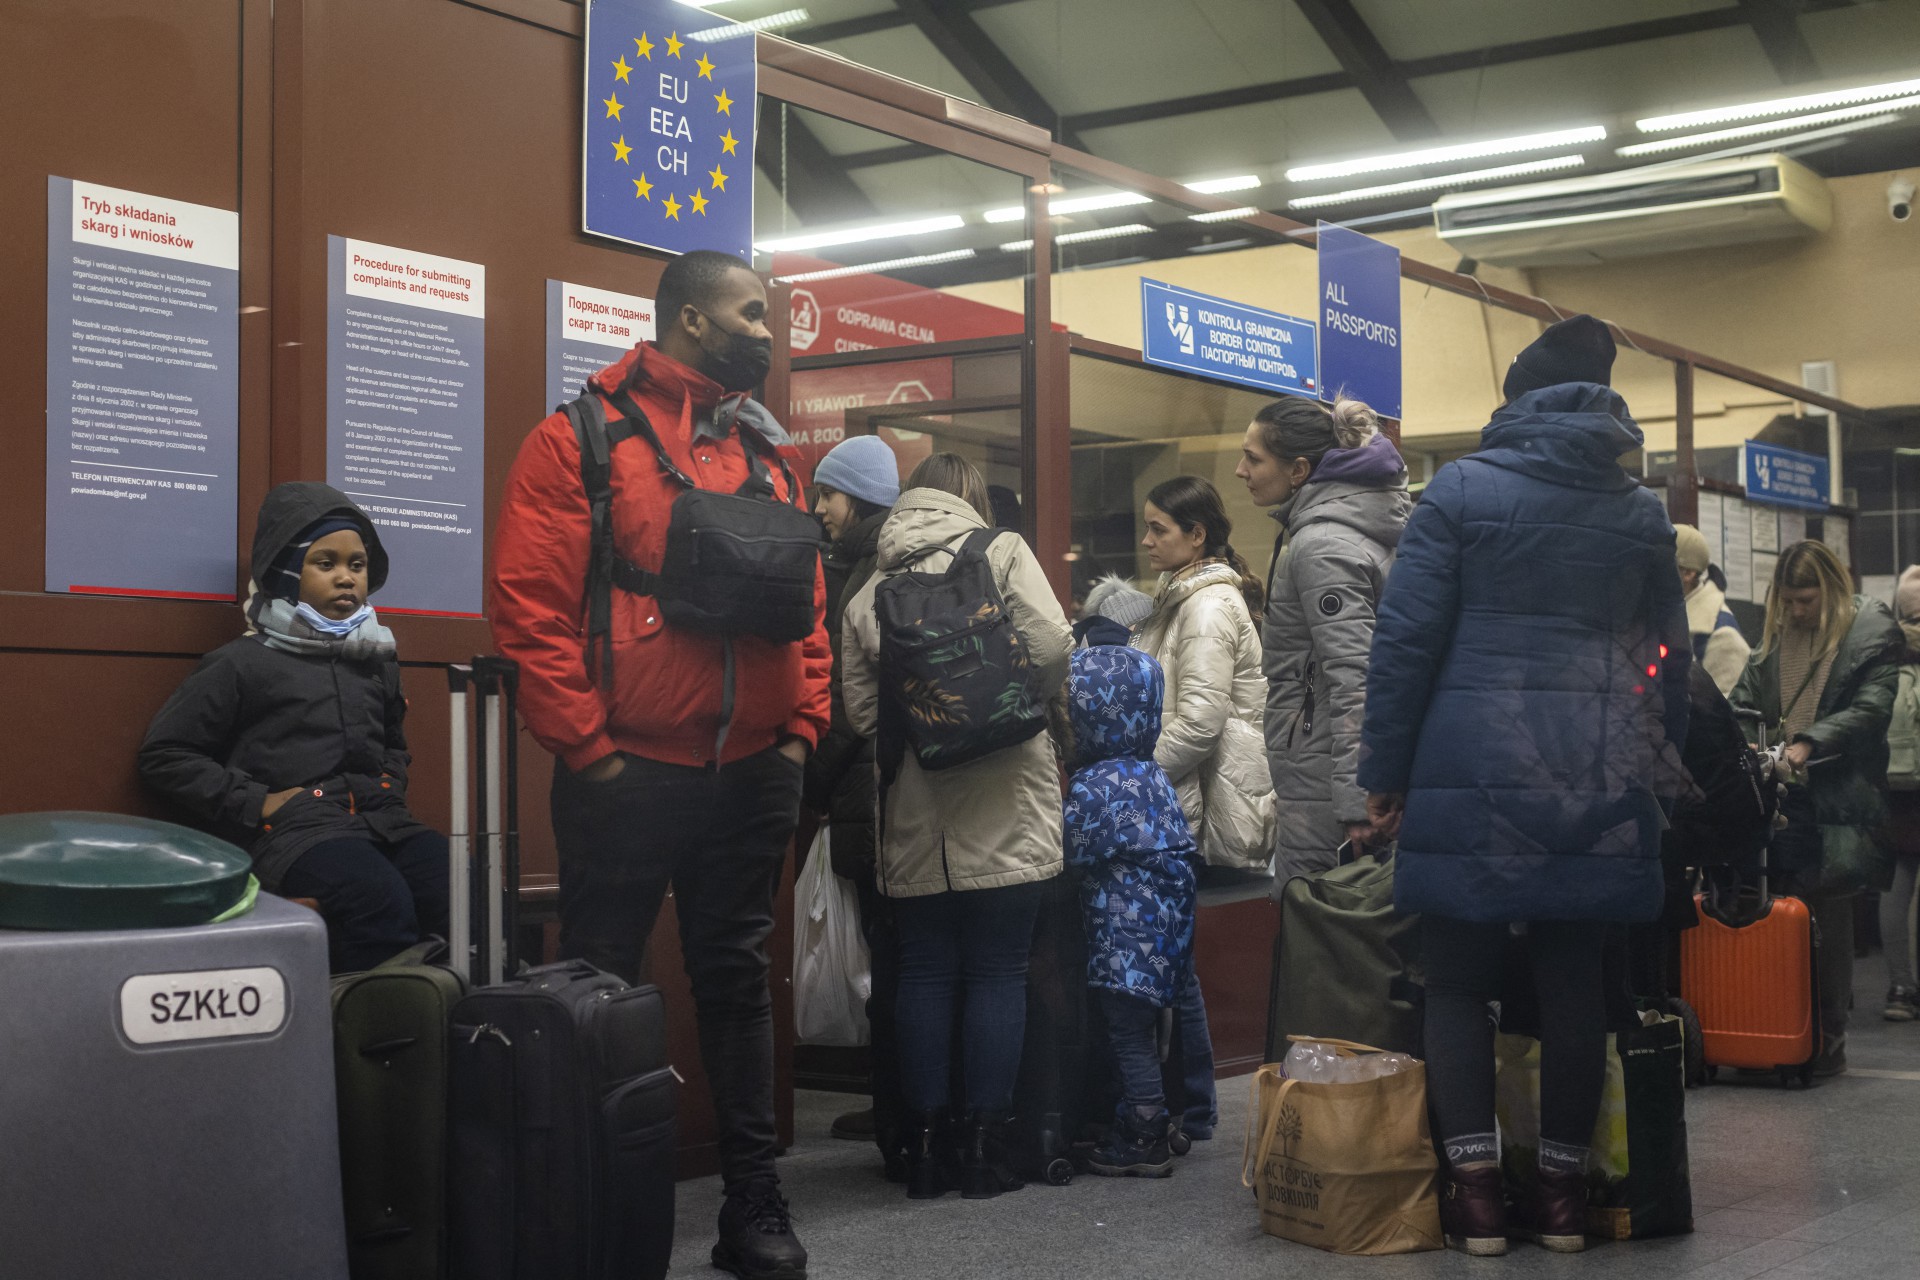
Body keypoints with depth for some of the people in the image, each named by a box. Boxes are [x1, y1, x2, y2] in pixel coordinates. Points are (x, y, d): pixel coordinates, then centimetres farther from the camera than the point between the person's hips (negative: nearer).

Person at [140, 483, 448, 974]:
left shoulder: (377, 662, 23)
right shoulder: (243, 664, 6)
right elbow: (164, 754, 4)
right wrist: (255, 802, -3)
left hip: (384, 821, 5)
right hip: (299, 830, -5)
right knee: (383, 905, -36)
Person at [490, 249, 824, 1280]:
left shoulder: (767, 456, 14)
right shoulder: (580, 440, -5)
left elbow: (808, 602, 16)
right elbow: (529, 605, -11)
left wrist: (801, 729, 6)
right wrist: (584, 748, -13)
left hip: (752, 774, 5)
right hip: (627, 775, -5)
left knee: (736, 980, 11)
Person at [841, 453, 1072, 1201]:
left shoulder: (870, 592, 10)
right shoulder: (1000, 553, 0)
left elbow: (860, 707, 3)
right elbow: (1051, 645, -13)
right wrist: (1022, 705, 5)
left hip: (915, 823, 3)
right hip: (1002, 812, -3)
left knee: (924, 973, 9)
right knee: (999, 973, 3)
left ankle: (925, 1148, 12)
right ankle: (986, 1147, 6)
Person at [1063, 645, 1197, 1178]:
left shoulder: (1101, 786, -20)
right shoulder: (1148, 774, 10)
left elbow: (1069, 850, -17)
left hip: (1129, 939, -10)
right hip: (1157, 933, 10)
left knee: (1129, 1035, -1)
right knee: (1138, 1033, 17)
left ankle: (1145, 1142, 5)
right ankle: (1146, 1127, 26)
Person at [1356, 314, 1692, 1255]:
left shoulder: (1461, 490, 0)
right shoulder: (1642, 512, 12)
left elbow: (1406, 637, -4)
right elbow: (1667, 657, 15)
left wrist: (1385, 772, 1)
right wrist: (1657, 778, 22)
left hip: (1473, 771, -3)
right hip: (1598, 779, 3)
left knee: (1459, 978, 5)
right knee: (1573, 979, 9)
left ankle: (1474, 1187, 2)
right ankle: (1563, 1189, 14)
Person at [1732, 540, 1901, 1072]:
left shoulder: (1873, 633, 0)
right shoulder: (1775, 635, 16)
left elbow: (1870, 708, -10)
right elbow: (1747, 698, 15)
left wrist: (1809, 743, -21)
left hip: (1839, 801, -4)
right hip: (1780, 799, 4)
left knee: (1829, 919, -2)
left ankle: (1828, 1042, 6)